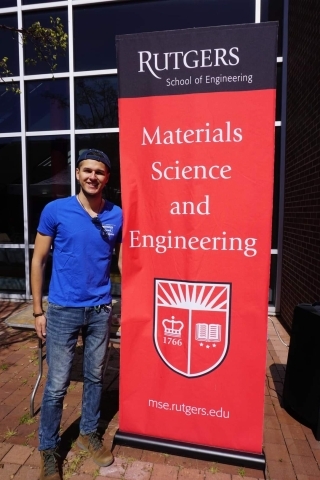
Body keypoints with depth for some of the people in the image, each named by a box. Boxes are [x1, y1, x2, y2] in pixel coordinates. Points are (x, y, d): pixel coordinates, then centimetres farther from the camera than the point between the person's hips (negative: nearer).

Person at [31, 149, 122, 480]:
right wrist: (38, 310, -2)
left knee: (94, 377, 17)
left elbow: (122, 259, 7)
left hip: (101, 310, 3)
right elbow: (38, 260, -2)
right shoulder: (55, 210, -7)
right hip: (63, 310, -2)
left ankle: (88, 434, 41)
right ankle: (48, 450, 32)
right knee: (57, 384, 8)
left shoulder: (117, 215, -2)